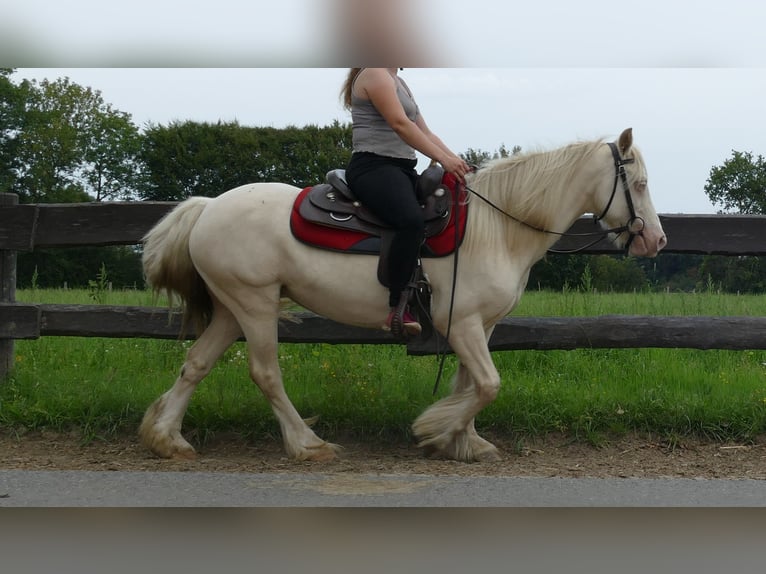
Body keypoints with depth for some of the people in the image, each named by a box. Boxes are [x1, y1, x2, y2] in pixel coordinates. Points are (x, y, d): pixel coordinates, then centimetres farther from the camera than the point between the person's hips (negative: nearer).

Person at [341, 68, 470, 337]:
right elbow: (400, 124, -17)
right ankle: (397, 307, -34)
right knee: (412, 220, -35)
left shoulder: (398, 83, 25)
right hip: (373, 166, -11)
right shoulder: (375, 75, -5)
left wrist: (456, 161, 6)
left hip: (402, 169, 11)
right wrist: (444, 159, -20)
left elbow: (425, 133, 20)